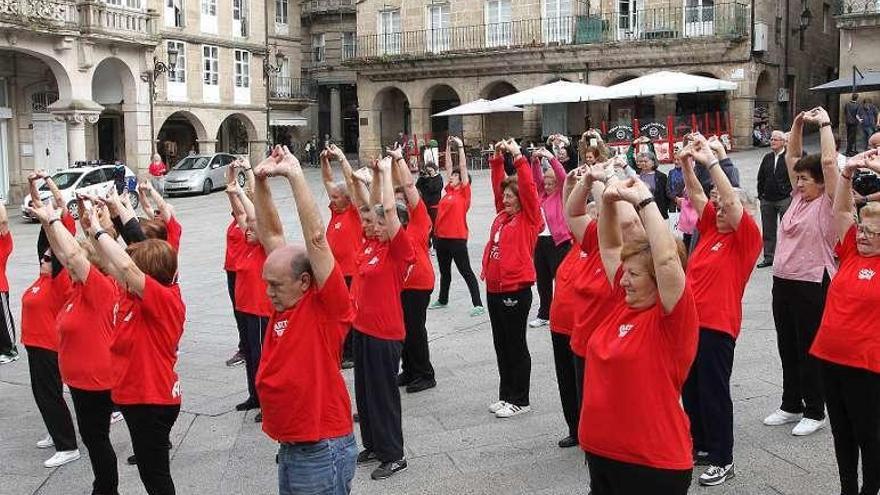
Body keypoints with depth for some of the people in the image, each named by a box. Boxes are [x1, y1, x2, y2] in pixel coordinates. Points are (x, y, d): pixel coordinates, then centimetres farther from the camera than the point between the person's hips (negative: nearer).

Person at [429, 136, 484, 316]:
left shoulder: (464, 192, -5)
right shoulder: (449, 190, 11)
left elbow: (463, 166, -9)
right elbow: (448, 167, 16)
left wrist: (460, 147, -9)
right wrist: (448, 148, 14)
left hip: (457, 238, -8)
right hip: (441, 237, 8)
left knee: (466, 272, -5)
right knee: (444, 271, 21)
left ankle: (478, 304, -2)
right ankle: (442, 299, 36)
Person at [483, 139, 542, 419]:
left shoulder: (529, 218, -7)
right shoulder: (502, 214, 11)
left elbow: (528, 187, -19)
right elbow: (498, 184, 15)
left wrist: (518, 157, -20)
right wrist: (497, 158, 5)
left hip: (516, 290, -8)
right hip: (494, 288, 8)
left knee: (515, 345, 1)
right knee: (501, 345, 14)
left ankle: (520, 400, 11)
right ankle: (506, 395, 25)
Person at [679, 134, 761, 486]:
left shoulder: (746, 238, -7)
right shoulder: (711, 229, 12)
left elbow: (731, 200, -19)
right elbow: (697, 196, 14)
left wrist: (711, 160, -19)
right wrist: (687, 164, 0)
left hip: (717, 326, -8)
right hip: (690, 321, 8)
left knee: (714, 392, -1)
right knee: (691, 389, 15)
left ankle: (723, 460, 10)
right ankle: (701, 446, 29)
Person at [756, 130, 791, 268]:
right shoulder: (767, 158, 12)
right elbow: (761, 177, 16)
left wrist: (791, 192, -10)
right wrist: (761, 194, 10)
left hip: (785, 199, -6)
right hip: (767, 200, 6)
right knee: (768, 230, 10)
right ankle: (768, 257, 18)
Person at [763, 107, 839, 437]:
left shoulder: (827, 203, -9)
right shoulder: (798, 196, 10)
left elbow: (829, 161, -21)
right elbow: (791, 158, 15)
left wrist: (825, 124, -12)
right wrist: (798, 124, 7)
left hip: (812, 285, -7)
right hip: (783, 282, 8)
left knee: (809, 350, 1)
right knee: (787, 348, 15)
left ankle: (815, 412, 14)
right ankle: (791, 405, 28)